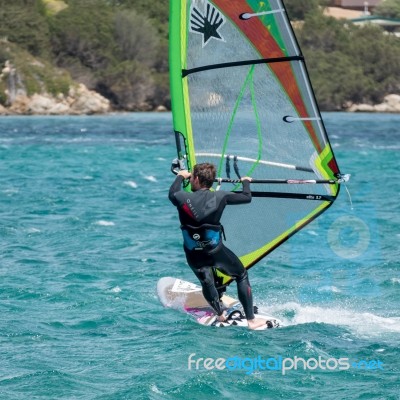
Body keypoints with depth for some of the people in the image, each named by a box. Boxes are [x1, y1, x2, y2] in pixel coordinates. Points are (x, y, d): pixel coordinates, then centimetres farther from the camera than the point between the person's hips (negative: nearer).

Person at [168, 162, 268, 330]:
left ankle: (220, 314, 26)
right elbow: (246, 197, -1)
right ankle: (251, 320, 10)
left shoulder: (182, 198, -12)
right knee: (242, 275, 14)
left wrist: (180, 176, 32)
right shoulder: (219, 197, -13)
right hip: (216, 250, -1)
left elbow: (172, 193, 14)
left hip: (193, 255, 1)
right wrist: (246, 182, 21)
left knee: (207, 282, 25)